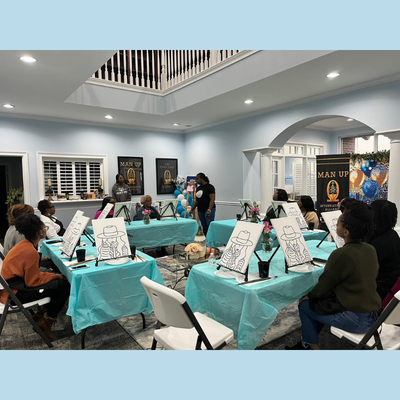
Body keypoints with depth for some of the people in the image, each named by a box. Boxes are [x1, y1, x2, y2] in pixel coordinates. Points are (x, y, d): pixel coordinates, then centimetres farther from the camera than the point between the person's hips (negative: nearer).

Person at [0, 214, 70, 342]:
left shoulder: (24, 245, 2)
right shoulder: (30, 252, -27)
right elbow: (33, 281, -21)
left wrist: (53, 275, 5)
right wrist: (54, 276, -7)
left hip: (15, 283, 9)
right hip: (15, 293, -9)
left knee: (58, 279, 8)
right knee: (64, 286, -12)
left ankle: (41, 314, 14)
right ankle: (45, 323, 3)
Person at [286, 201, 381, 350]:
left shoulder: (341, 254, -25)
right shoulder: (370, 249, -1)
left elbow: (322, 288, -14)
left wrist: (308, 296, 7)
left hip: (355, 319, -8)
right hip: (372, 314, 8)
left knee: (304, 305, 9)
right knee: (321, 301, 22)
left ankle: (313, 346, 22)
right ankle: (307, 343, 31)